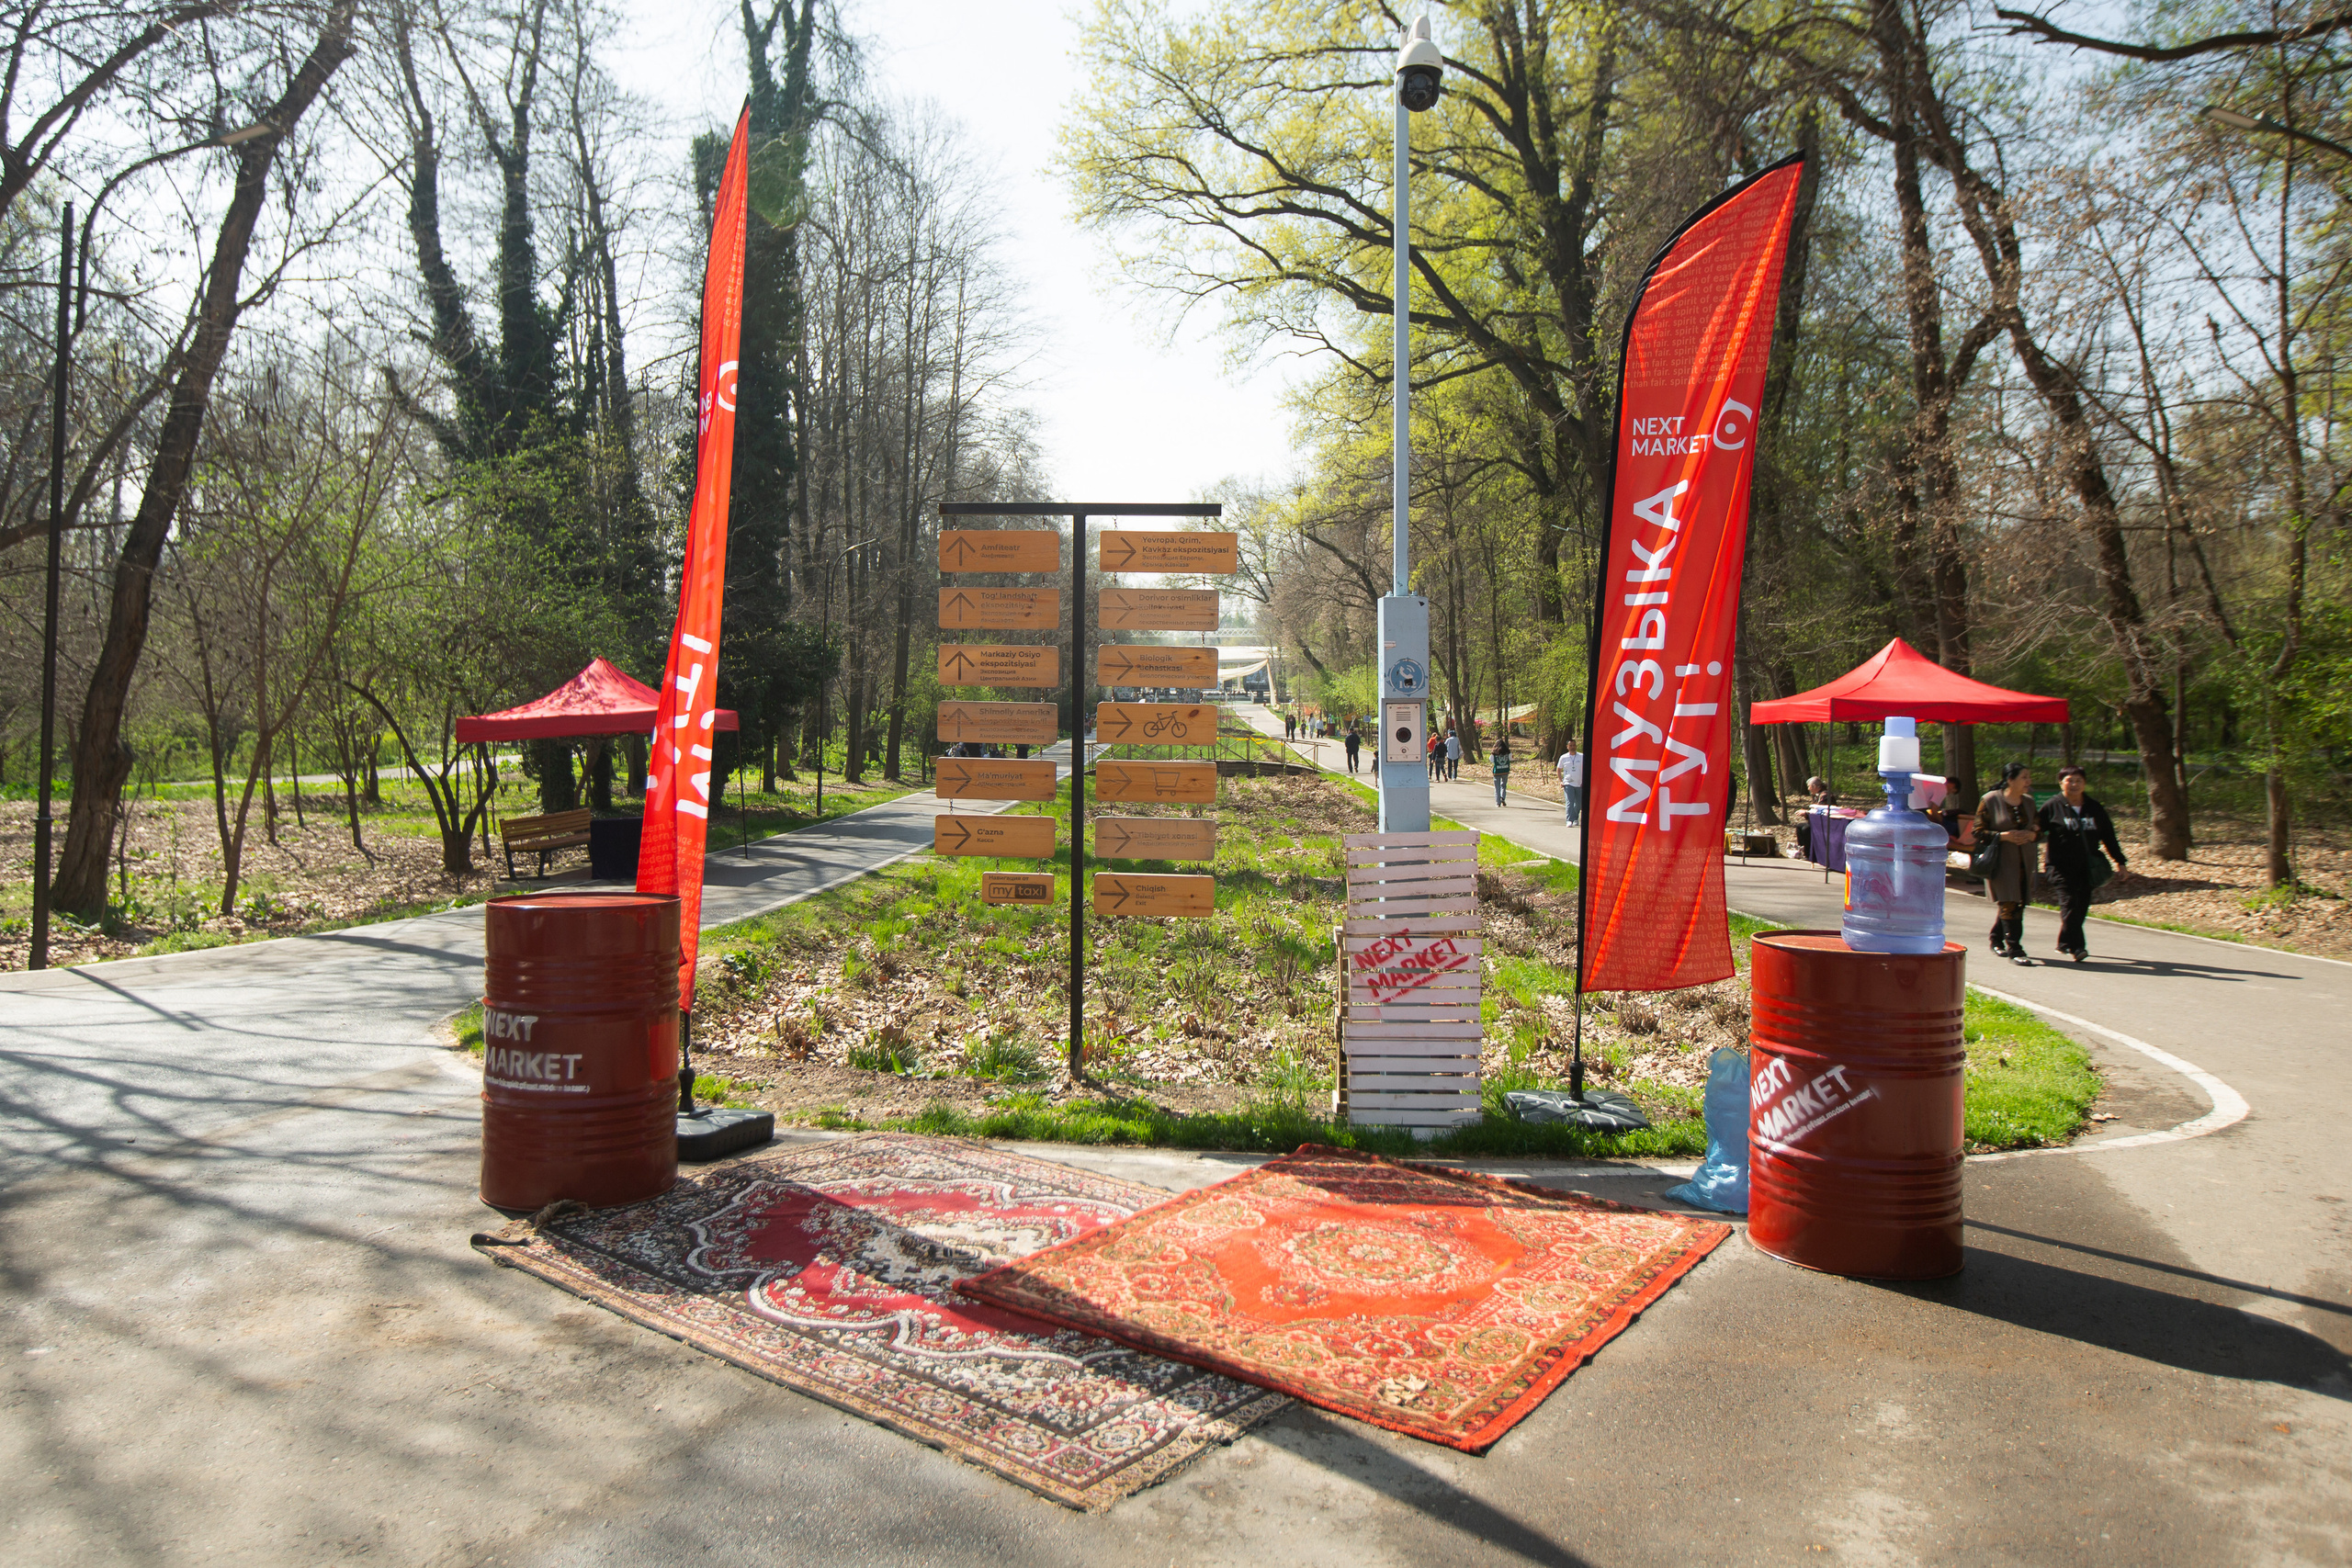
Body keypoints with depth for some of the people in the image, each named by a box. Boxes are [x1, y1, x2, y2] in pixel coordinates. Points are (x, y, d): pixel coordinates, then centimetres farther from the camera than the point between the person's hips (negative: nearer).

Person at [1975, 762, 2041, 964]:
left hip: (2024, 862, 6)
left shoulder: (2029, 802, 10)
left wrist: (2032, 834, -5)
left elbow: (2039, 829, 18)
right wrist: (2003, 835, -19)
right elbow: (1979, 831, -6)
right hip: (2001, 862, -6)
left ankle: (1997, 939, 28)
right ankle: (2014, 949, -8)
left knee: (2018, 904, 9)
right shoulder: (1990, 800, -6)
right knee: (2009, 904, -10)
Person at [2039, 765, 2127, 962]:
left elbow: (2108, 836, 16)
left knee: (2082, 905, 6)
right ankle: (2074, 946, -17)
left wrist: (2119, 860, 16)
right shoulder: (2053, 807, -2)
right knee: (2070, 902, -14)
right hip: (2063, 865, -5)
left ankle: (2065, 942, 20)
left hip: (2087, 866, 5)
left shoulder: (2095, 808, 11)